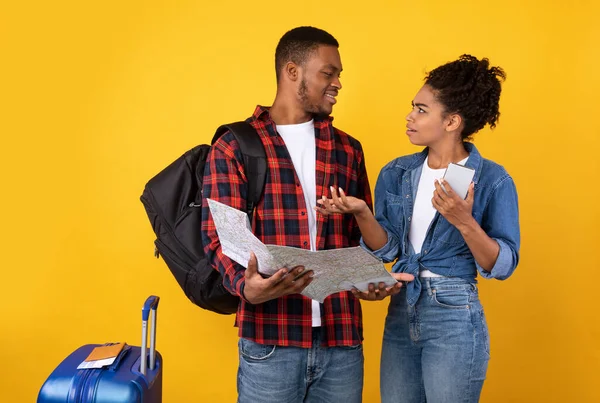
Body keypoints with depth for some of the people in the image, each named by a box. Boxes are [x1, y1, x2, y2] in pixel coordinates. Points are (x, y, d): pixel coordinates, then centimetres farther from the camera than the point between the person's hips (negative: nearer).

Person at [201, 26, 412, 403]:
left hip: (342, 338, 4)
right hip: (269, 340, -4)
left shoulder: (347, 150, 15)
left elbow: (363, 234, 16)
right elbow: (219, 237, -6)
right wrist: (247, 285, -25)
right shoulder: (234, 147, 1)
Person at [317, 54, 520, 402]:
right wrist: (361, 213, -16)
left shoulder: (493, 181, -10)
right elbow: (386, 250, 2)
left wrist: (464, 223, -27)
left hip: (455, 320, -4)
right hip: (401, 312, 5)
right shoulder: (397, 174, 3)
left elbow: (503, 267, -11)